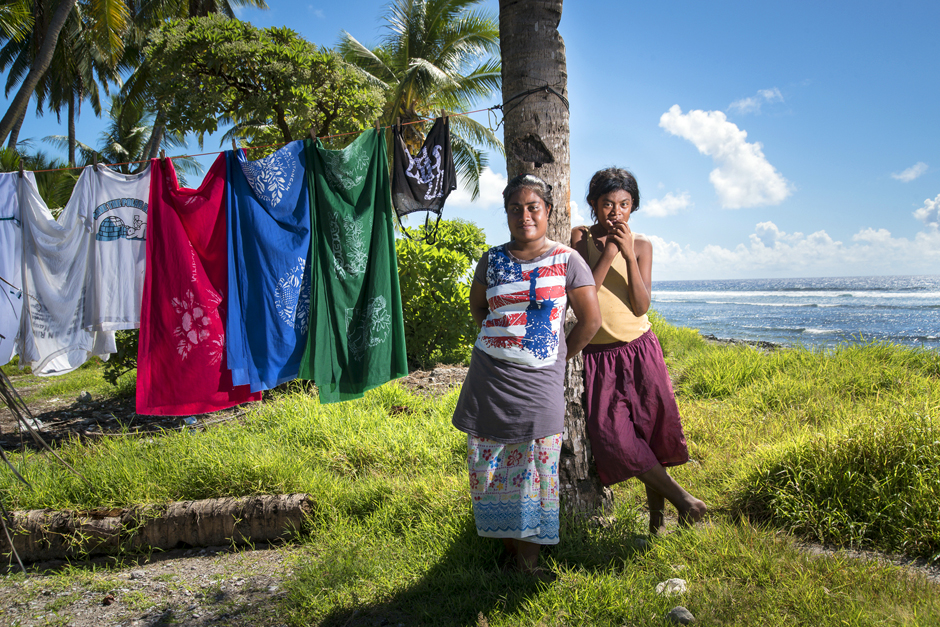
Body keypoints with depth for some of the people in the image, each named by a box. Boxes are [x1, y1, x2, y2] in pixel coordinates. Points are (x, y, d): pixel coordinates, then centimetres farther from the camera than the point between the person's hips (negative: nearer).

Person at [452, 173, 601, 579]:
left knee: (534, 469, 0)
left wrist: (558, 357, 4)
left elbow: (591, 320, 2)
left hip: (538, 381, -3)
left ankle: (529, 557, 13)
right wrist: (496, 338, 12)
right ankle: (507, 549, 21)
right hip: (489, 377, 3)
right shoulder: (493, 260, 8)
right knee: (492, 468, 6)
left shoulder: (567, 260, 0)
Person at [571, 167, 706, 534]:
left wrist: (629, 255, -16)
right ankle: (679, 496, -1)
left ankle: (656, 508, 15)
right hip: (598, 356, -1)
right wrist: (609, 252, -15)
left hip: (640, 351, 1)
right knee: (612, 435, -13)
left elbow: (641, 306, -7)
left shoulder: (641, 244, 3)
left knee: (652, 427, -3)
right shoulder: (579, 237, -1)